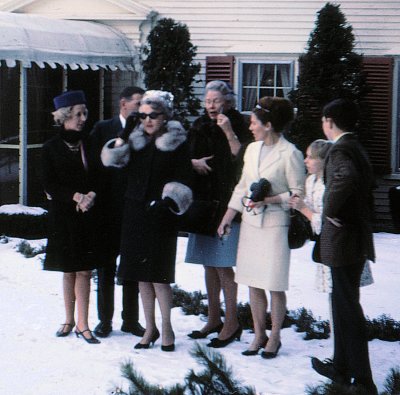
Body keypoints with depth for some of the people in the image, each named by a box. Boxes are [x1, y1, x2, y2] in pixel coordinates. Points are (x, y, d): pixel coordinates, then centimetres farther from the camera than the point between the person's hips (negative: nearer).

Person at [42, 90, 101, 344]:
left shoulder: (89, 143, 4)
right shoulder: (52, 148, -1)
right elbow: (49, 185, -4)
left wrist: (92, 195, -13)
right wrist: (76, 196, -16)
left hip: (88, 216, 1)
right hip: (63, 216, -1)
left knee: (84, 271, 1)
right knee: (69, 271, 7)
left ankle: (82, 324, 5)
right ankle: (70, 320, 20)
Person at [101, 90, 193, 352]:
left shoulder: (177, 144, -3)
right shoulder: (135, 140, 10)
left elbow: (182, 181, -5)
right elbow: (111, 160, 3)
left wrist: (170, 200, -20)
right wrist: (122, 138, -10)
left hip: (160, 215, -4)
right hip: (135, 213, 5)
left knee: (158, 274, -6)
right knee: (141, 274, 8)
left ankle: (166, 327, 7)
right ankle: (150, 327, 18)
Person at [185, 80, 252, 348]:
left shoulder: (238, 127, -4)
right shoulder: (200, 127, 12)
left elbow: (241, 159, -16)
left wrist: (229, 132, -21)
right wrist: (193, 162, -6)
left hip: (226, 203, -6)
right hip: (203, 201, 6)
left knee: (222, 265, -8)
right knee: (209, 264, 11)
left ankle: (232, 322, 0)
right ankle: (214, 319, 20)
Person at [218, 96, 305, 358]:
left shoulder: (290, 154, -11)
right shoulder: (252, 149, 10)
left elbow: (299, 193, -9)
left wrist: (269, 199, -19)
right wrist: (228, 217, 13)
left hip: (275, 226, -6)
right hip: (250, 223, 6)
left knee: (275, 286, 0)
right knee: (253, 284, 9)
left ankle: (274, 337, 14)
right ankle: (259, 335, 20)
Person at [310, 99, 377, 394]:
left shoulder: (340, 150, -16)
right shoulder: (358, 149, 14)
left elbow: (346, 178, -38)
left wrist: (330, 210, -25)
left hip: (342, 241, -10)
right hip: (358, 239, 10)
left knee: (348, 309, -5)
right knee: (344, 305, 18)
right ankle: (342, 367, 27)